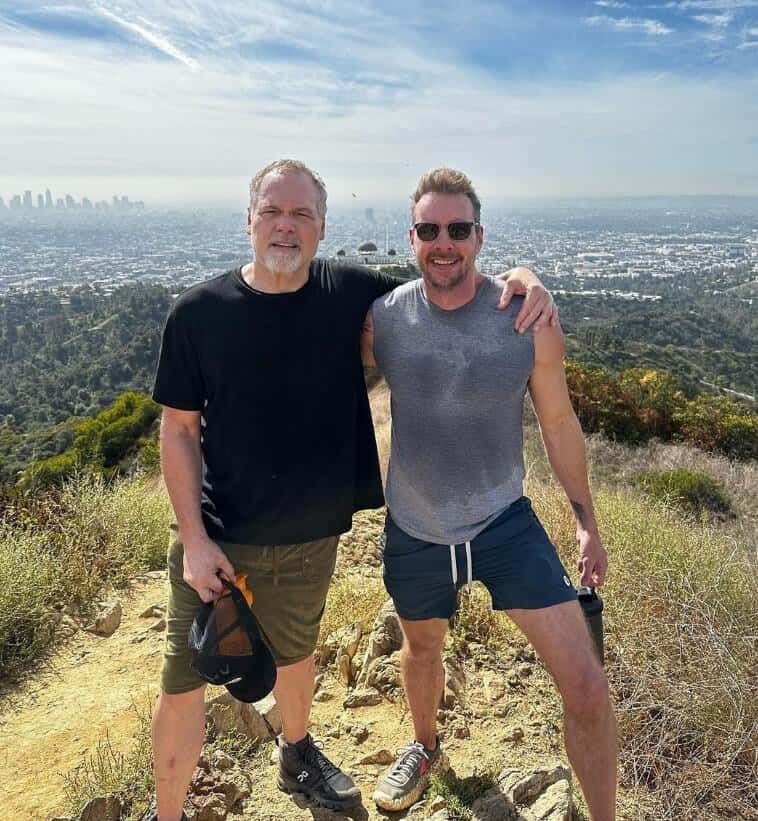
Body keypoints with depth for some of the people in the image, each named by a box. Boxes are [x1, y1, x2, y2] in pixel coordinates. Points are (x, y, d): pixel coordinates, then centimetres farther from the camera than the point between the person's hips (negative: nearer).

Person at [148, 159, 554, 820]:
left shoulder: (349, 292, -7)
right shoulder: (199, 312, -12)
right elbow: (178, 429, -7)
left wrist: (519, 277, -16)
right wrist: (194, 539, -12)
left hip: (311, 537, 2)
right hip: (218, 539, -2)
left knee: (294, 652, 25)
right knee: (184, 680, 5)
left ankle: (297, 753, 55)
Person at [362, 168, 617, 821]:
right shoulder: (382, 319, -12)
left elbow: (558, 422, -2)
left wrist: (587, 521, 4)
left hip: (505, 521, -1)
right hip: (414, 531, 2)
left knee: (586, 687, -8)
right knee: (422, 648, 27)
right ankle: (426, 748, 59)